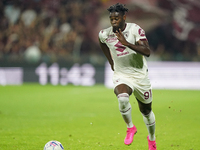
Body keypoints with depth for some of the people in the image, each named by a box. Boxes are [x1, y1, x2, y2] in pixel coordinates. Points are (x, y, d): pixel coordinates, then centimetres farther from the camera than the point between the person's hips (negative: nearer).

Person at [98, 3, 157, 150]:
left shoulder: (135, 30, -17)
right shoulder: (105, 34, -8)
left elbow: (147, 51, -29)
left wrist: (127, 43, -38)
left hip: (140, 75, 0)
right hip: (121, 76, 0)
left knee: (146, 110, 14)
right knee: (122, 98, -33)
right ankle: (130, 128, -8)